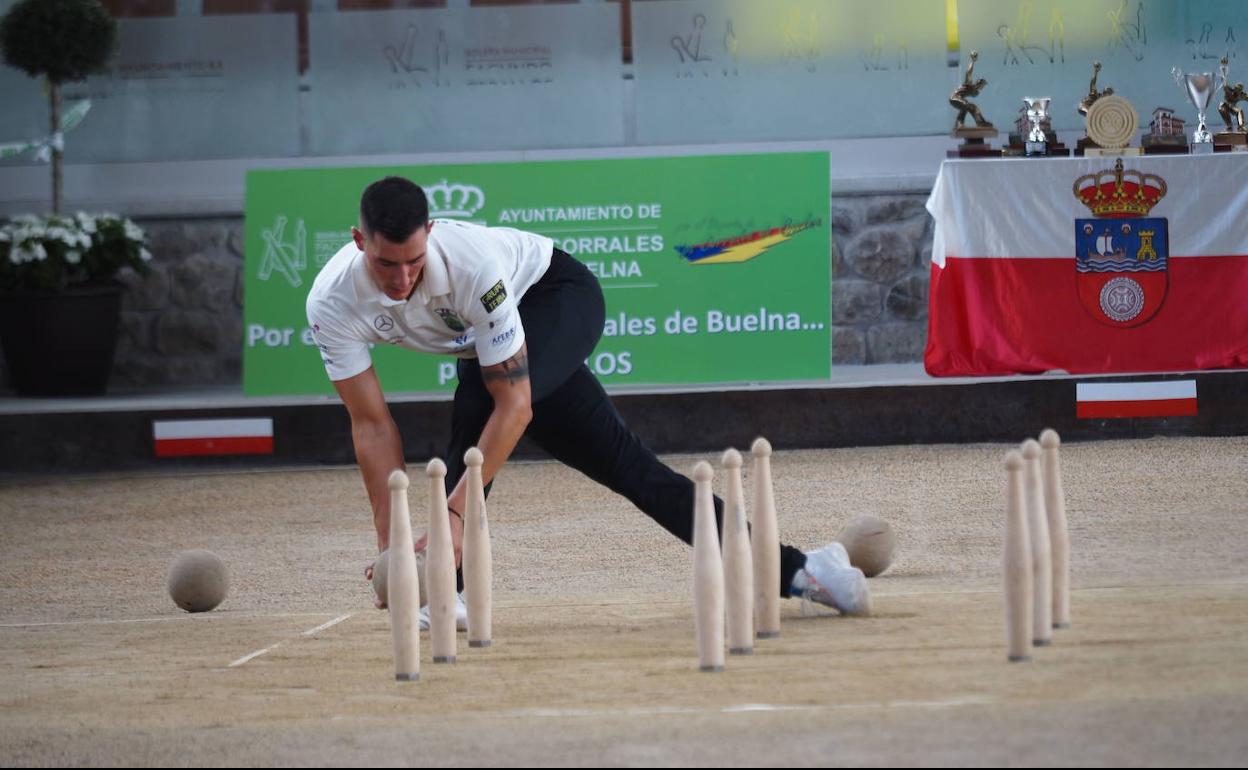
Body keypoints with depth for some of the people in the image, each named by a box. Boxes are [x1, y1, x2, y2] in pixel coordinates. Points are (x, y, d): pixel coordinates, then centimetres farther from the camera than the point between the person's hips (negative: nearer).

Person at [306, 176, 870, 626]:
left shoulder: (469, 262, -40)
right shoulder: (332, 303, -27)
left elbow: (514, 405, -37)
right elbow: (372, 425, -20)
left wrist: (453, 513, -42)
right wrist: (388, 542, -25)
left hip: (560, 296, -5)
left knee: (476, 403, -35)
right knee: (626, 468, -2)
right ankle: (794, 571, -1)